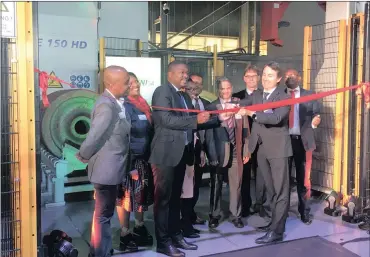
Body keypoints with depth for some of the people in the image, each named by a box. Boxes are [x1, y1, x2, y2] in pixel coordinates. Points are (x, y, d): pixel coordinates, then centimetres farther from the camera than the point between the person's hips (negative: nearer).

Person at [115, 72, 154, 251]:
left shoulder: (143, 103, 10)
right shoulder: (124, 106, -13)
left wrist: (149, 157, 10)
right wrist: (130, 166, -20)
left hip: (144, 158, 8)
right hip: (130, 159, -8)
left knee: (142, 194, 15)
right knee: (126, 196, 2)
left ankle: (139, 230, 29)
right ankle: (125, 235, 13)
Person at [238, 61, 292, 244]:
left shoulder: (284, 97, -7)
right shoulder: (255, 96, 11)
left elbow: (276, 117, -25)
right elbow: (241, 105, -7)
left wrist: (252, 113, -33)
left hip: (278, 148, -6)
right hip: (261, 149, 6)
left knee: (280, 190, -2)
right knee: (270, 189, 16)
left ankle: (277, 230, 1)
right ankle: (276, 221, 29)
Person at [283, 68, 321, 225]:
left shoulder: (309, 95, 6)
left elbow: (316, 115, -1)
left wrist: (315, 122, -23)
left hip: (303, 141, 0)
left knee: (303, 179, 7)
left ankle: (304, 212, 18)